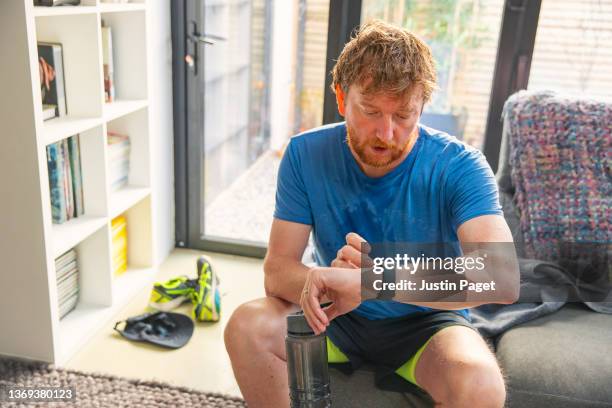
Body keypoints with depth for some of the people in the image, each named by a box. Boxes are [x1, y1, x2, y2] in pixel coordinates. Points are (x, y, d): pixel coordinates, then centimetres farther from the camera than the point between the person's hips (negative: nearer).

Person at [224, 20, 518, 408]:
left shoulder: (459, 166, -21)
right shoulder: (306, 154, -13)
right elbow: (277, 270, -14)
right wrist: (330, 280, -38)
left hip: (426, 320, -1)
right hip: (338, 314, 2)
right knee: (247, 326, -24)